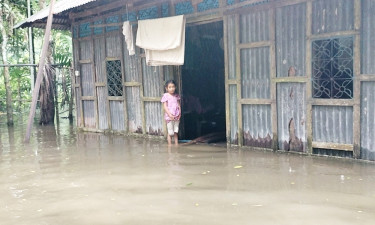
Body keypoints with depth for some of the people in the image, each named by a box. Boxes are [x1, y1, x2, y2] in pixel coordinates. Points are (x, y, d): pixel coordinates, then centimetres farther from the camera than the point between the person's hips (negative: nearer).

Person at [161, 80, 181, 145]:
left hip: (177, 117, 4)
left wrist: (179, 113, -1)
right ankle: (170, 145, 10)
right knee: (170, 133, 1)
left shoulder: (176, 95, 9)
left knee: (176, 132, 10)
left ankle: (176, 145, 17)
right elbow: (165, 106, -9)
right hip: (169, 117, -4)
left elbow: (179, 105, 12)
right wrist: (170, 114, -18)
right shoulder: (165, 96, -5)